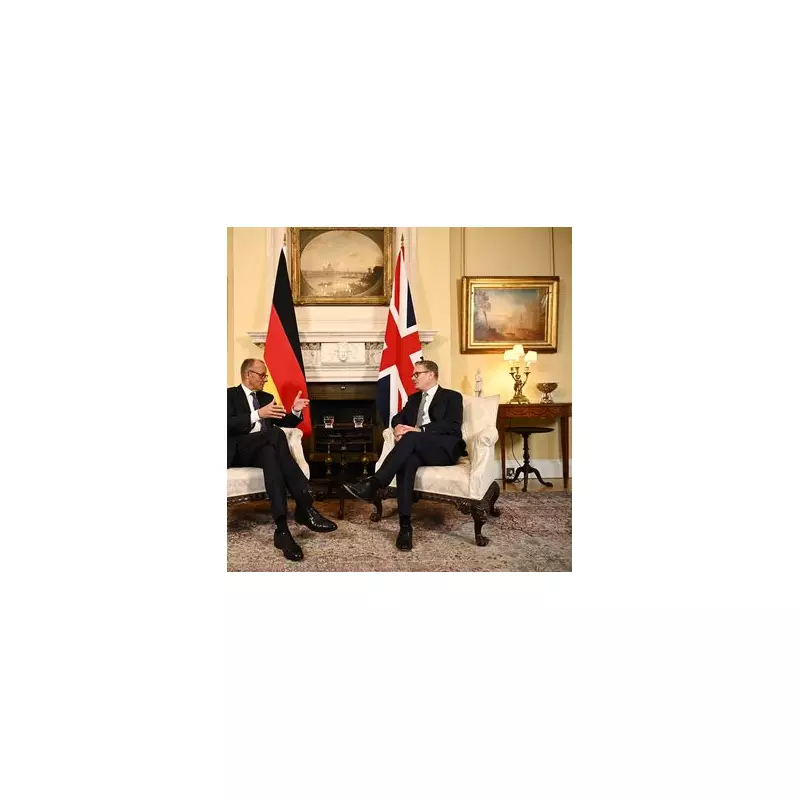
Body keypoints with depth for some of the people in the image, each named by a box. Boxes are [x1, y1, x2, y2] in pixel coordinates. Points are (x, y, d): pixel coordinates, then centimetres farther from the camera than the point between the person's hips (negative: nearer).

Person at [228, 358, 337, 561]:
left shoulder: (266, 397, 23)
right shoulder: (230, 394, 6)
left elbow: (284, 423, 19)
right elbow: (229, 425, -11)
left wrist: (295, 411, -3)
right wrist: (258, 414, -24)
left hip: (263, 449, 4)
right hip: (239, 451, -4)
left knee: (270, 453, -35)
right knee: (275, 434, -34)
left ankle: (282, 529, -46)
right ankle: (305, 506, -42)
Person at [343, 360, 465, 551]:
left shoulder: (452, 397, 7)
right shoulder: (414, 398, 27)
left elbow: (453, 426, -9)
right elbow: (398, 417, 19)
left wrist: (419, 430, -20)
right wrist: (398, 427, -8)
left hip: (445, 449, -4)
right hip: (418, 449, 4)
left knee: (411, 438, -34)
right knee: (408, 459, -33)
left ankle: (372, 485, -38)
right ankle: (405, 525, -38)